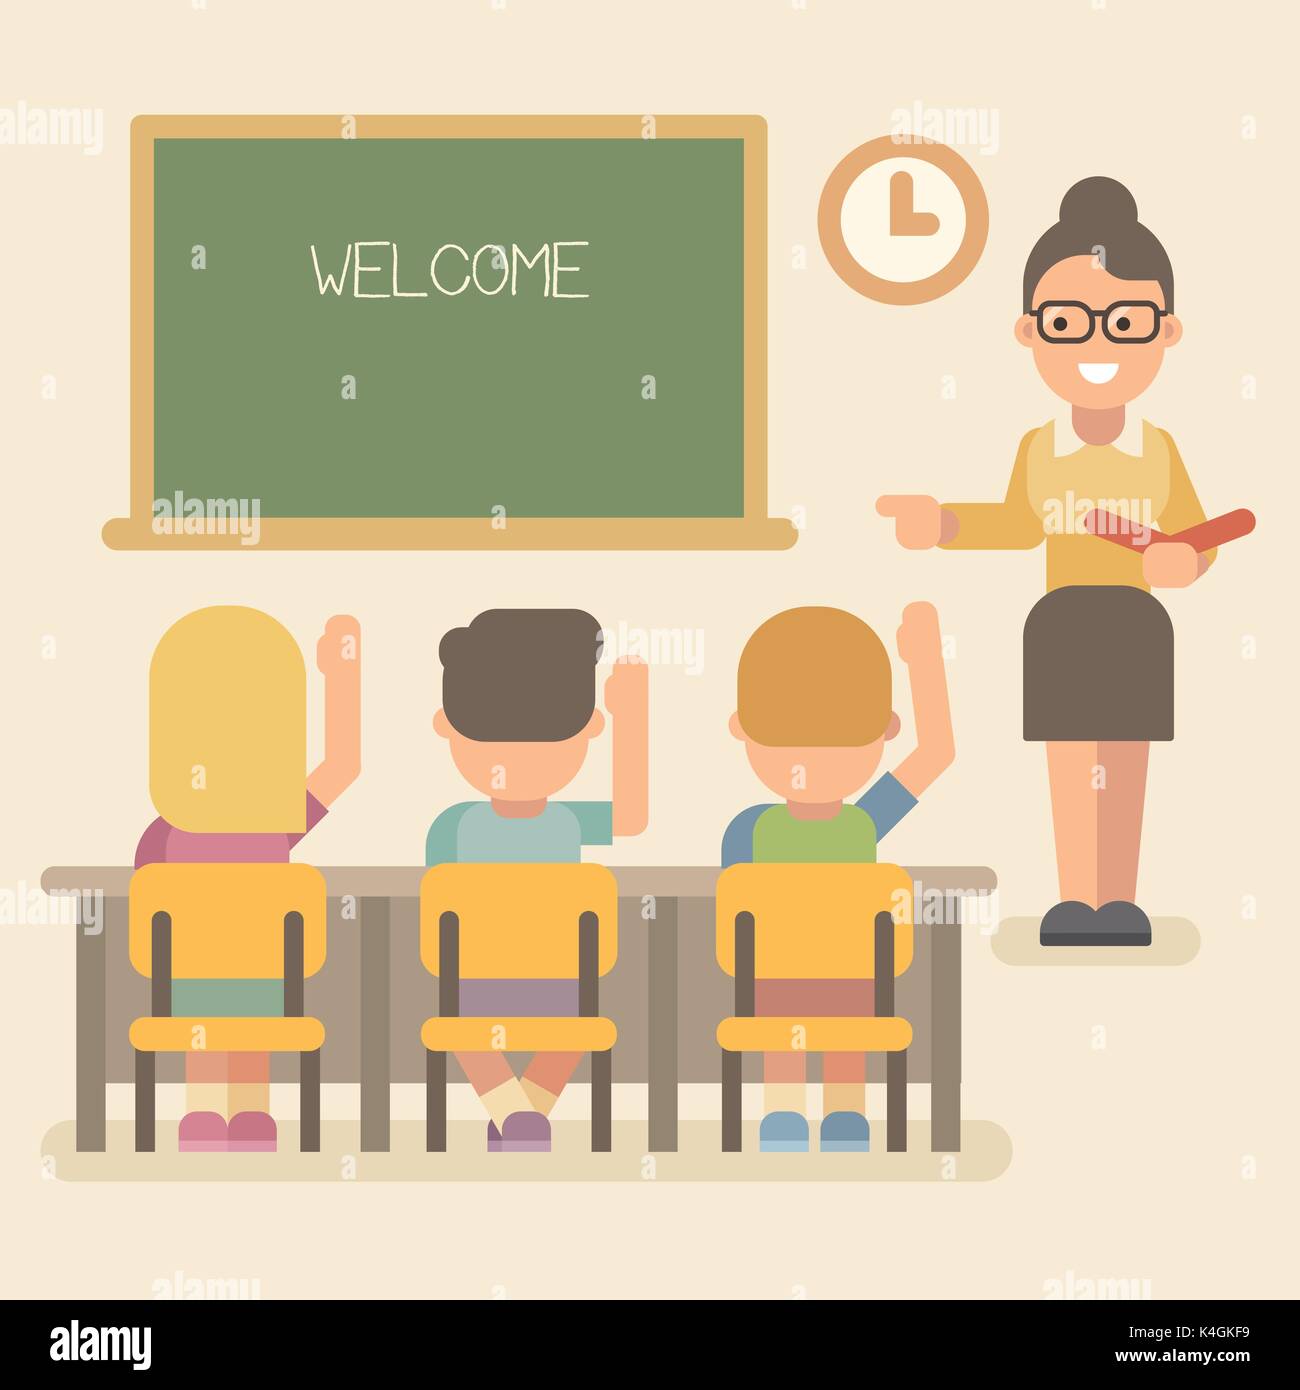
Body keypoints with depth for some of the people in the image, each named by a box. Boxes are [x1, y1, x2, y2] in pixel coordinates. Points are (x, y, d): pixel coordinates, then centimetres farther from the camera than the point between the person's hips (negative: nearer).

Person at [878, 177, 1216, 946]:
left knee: (1128, 768, 4)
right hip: (1061, 628, 0)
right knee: (1068, 767, 4)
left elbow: (1196, 535, -1)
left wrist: (1185, 561, -23)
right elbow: (1020, 525, 11)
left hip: (1137, 629, 0)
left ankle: (1120, 901, 12)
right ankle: (1074, 900, 12)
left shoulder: (1160, 452, -2)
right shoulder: (1038, 450, 0)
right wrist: (943, 523, 0)